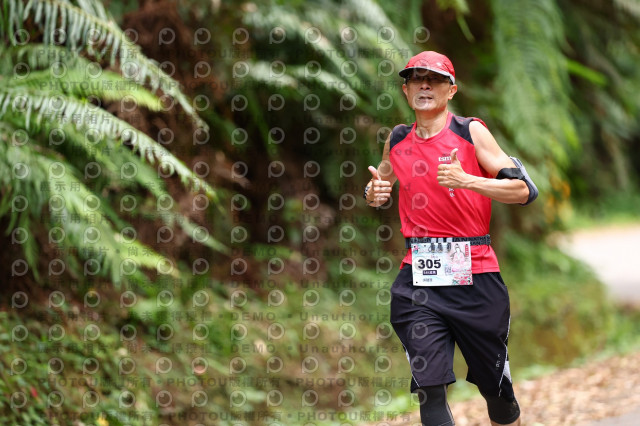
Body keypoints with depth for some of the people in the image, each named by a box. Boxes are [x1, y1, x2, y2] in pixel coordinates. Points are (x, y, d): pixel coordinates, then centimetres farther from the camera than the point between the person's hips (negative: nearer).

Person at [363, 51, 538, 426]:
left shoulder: (472, 131, -1)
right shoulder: (398, 140, 12)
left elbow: (525, 190, -7)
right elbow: (383, 181, 32)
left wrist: (466, 180, -20)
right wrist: (374, 193, 8)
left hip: (476, 275, -2)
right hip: (419, 278, 2)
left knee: (496, 388, 7)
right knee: (430, 390, -9)